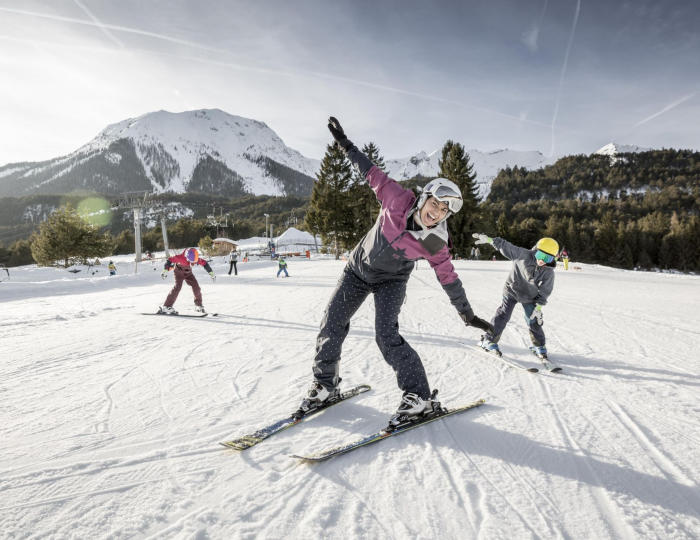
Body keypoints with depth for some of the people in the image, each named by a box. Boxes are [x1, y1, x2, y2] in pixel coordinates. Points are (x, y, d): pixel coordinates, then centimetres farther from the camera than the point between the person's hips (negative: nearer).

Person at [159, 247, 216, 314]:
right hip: (179, 272, -4)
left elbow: (205, 264, -9)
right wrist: (165, 271, -32)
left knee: (196, 287, -6)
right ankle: (166, 307, -25)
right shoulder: (181, 258, -35)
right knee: (177, 287, -24)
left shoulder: (197, 259, -25)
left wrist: (211, 273, -6)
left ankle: (199, 305, 14)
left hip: (188, 273, 4)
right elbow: (170, 260, -26)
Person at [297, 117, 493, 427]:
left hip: (391, 281, -3)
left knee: (387, 336, -20)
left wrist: (468, 314, -4)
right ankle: (325, 385, 16)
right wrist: (345, 143, -5)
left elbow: (448, 278, -10)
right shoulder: (398, 198, -22)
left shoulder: (435, 244, -22)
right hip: (358, 268, 3)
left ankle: (420, 398, -7)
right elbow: (372, 173, -9)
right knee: (332, 324, -1)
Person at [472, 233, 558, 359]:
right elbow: (506, 246, -15)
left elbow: (545, 291, -6)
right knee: (503, 315, -7)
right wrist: (489, 240, -19)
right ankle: (489, 340, 2)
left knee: (534, 321, 7)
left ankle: (538, 346, 28)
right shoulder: (523, 255, -21)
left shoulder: (549, 272, -14)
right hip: (512, 290, -2)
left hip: (529, 296, 2)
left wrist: (539, 306, -11)